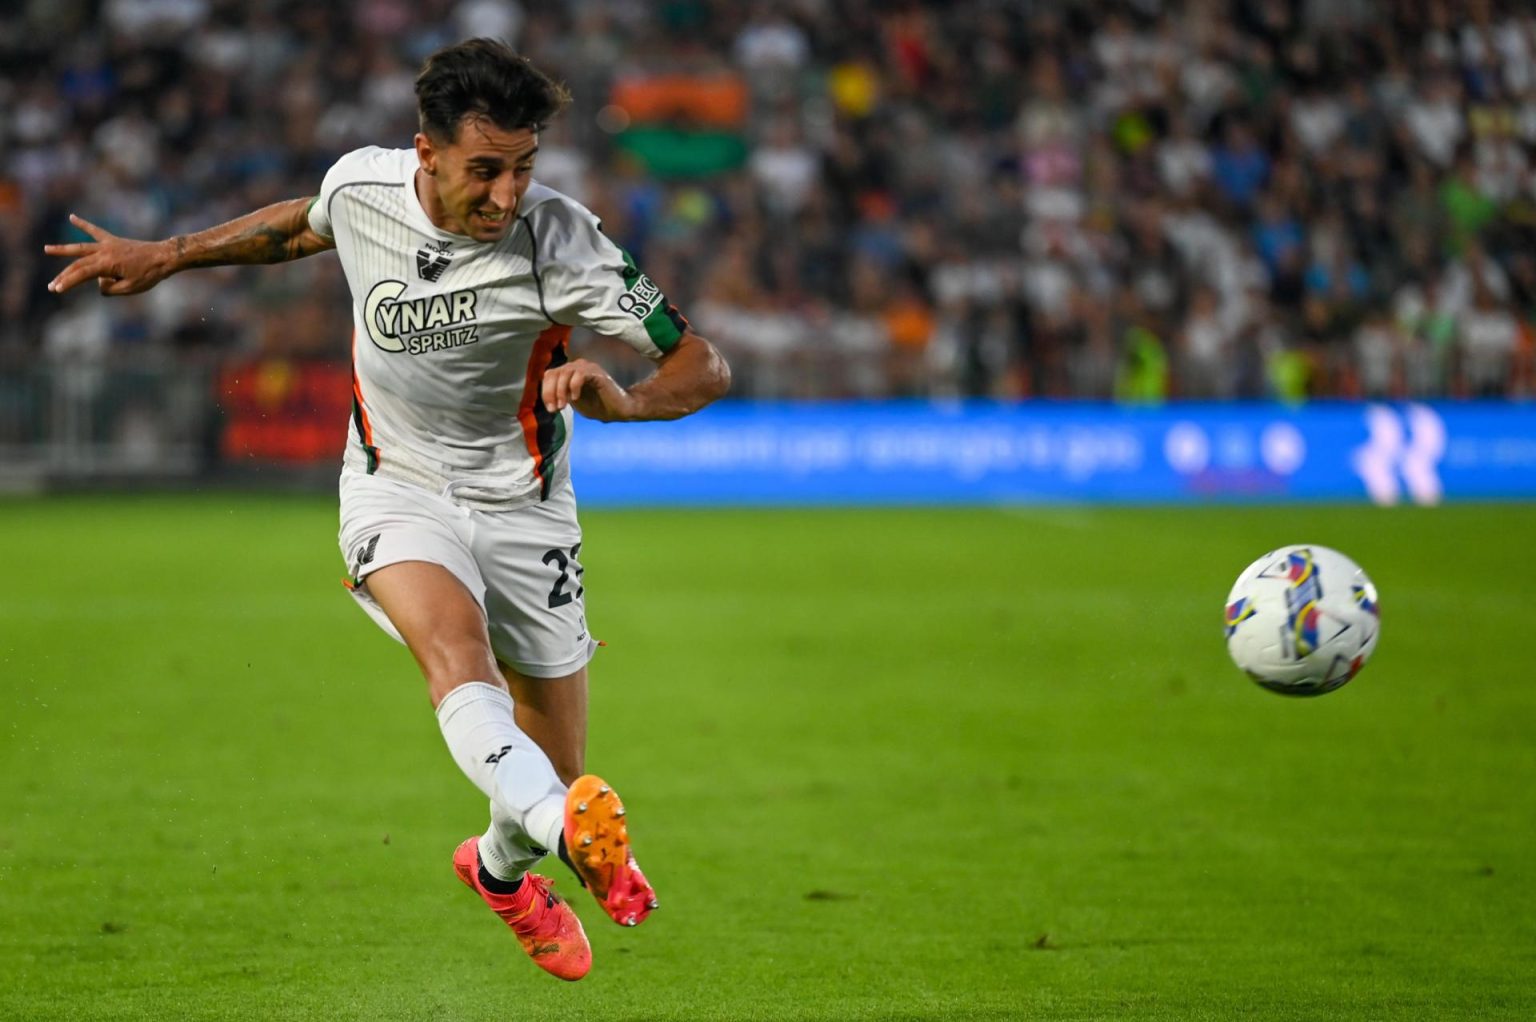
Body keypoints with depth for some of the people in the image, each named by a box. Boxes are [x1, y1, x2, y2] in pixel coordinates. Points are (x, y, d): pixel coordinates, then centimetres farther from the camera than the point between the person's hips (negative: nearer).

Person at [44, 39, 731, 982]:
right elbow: (304, 226, 14)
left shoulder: (558, 239, -24)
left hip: (522, 507, 0)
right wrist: (164, 256, 18)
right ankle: (570, 834, -57)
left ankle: (502, 867, 44)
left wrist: (626, 401, -45)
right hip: (396, 489, 0)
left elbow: (705, 367, -24)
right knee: (453, 642, -33)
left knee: (556, 773, 8)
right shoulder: (362, 185, -14)